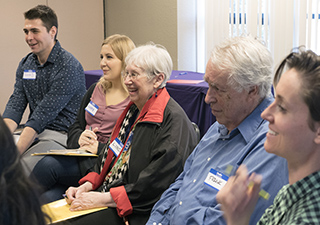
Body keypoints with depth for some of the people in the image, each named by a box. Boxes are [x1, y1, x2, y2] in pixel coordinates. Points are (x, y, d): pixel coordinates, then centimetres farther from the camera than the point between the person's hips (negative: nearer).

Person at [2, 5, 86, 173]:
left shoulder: (68, 66, -14)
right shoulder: (25, 64, 12)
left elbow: (44, 114, -20)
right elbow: (15, 104, 3)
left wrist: (14, 153, -25)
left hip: (62, 135, -7)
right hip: (34, 133, 7)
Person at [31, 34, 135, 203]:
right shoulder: (95, 89, 18)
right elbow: (75, 126, 20)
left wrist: (100, 148, -16)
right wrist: (79, 138, -3)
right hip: (80, 156, 6)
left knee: (49, 164, -24)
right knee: (48, 197, -23)